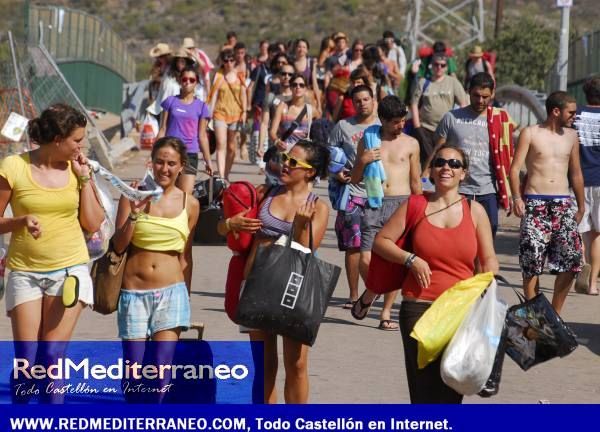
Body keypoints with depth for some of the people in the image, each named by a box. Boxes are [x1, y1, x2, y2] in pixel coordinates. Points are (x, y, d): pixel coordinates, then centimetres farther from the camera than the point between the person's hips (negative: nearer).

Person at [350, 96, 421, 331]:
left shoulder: (411, 144, 9)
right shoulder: (368, 140, 9)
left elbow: (415, 181, 14)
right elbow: (355, 179, 13)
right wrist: (363, 161, -6)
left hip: (402, 204, 0)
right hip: (375, 205, 0)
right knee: (366, 260, -9)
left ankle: (386, 313, 9)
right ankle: (369, 293, 23)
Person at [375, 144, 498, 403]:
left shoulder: (474, 211, 9)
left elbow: (489, 259, 12)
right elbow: (381, 241, 10)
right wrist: (410, 259, -6)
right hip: (418, 306, 0)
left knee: (452, 387, 1)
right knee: (423, 386, 0)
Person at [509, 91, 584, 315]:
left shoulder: (571, 136, 14)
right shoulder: (530, 133, 1)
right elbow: (515, 168, -4)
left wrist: (581, 206, 20)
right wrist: (517, 197, -17)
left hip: (563, 204, 4)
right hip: (535, 204, -4)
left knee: (571, 259, -6)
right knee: (532, 262, -5)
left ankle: (555, 312, 8)